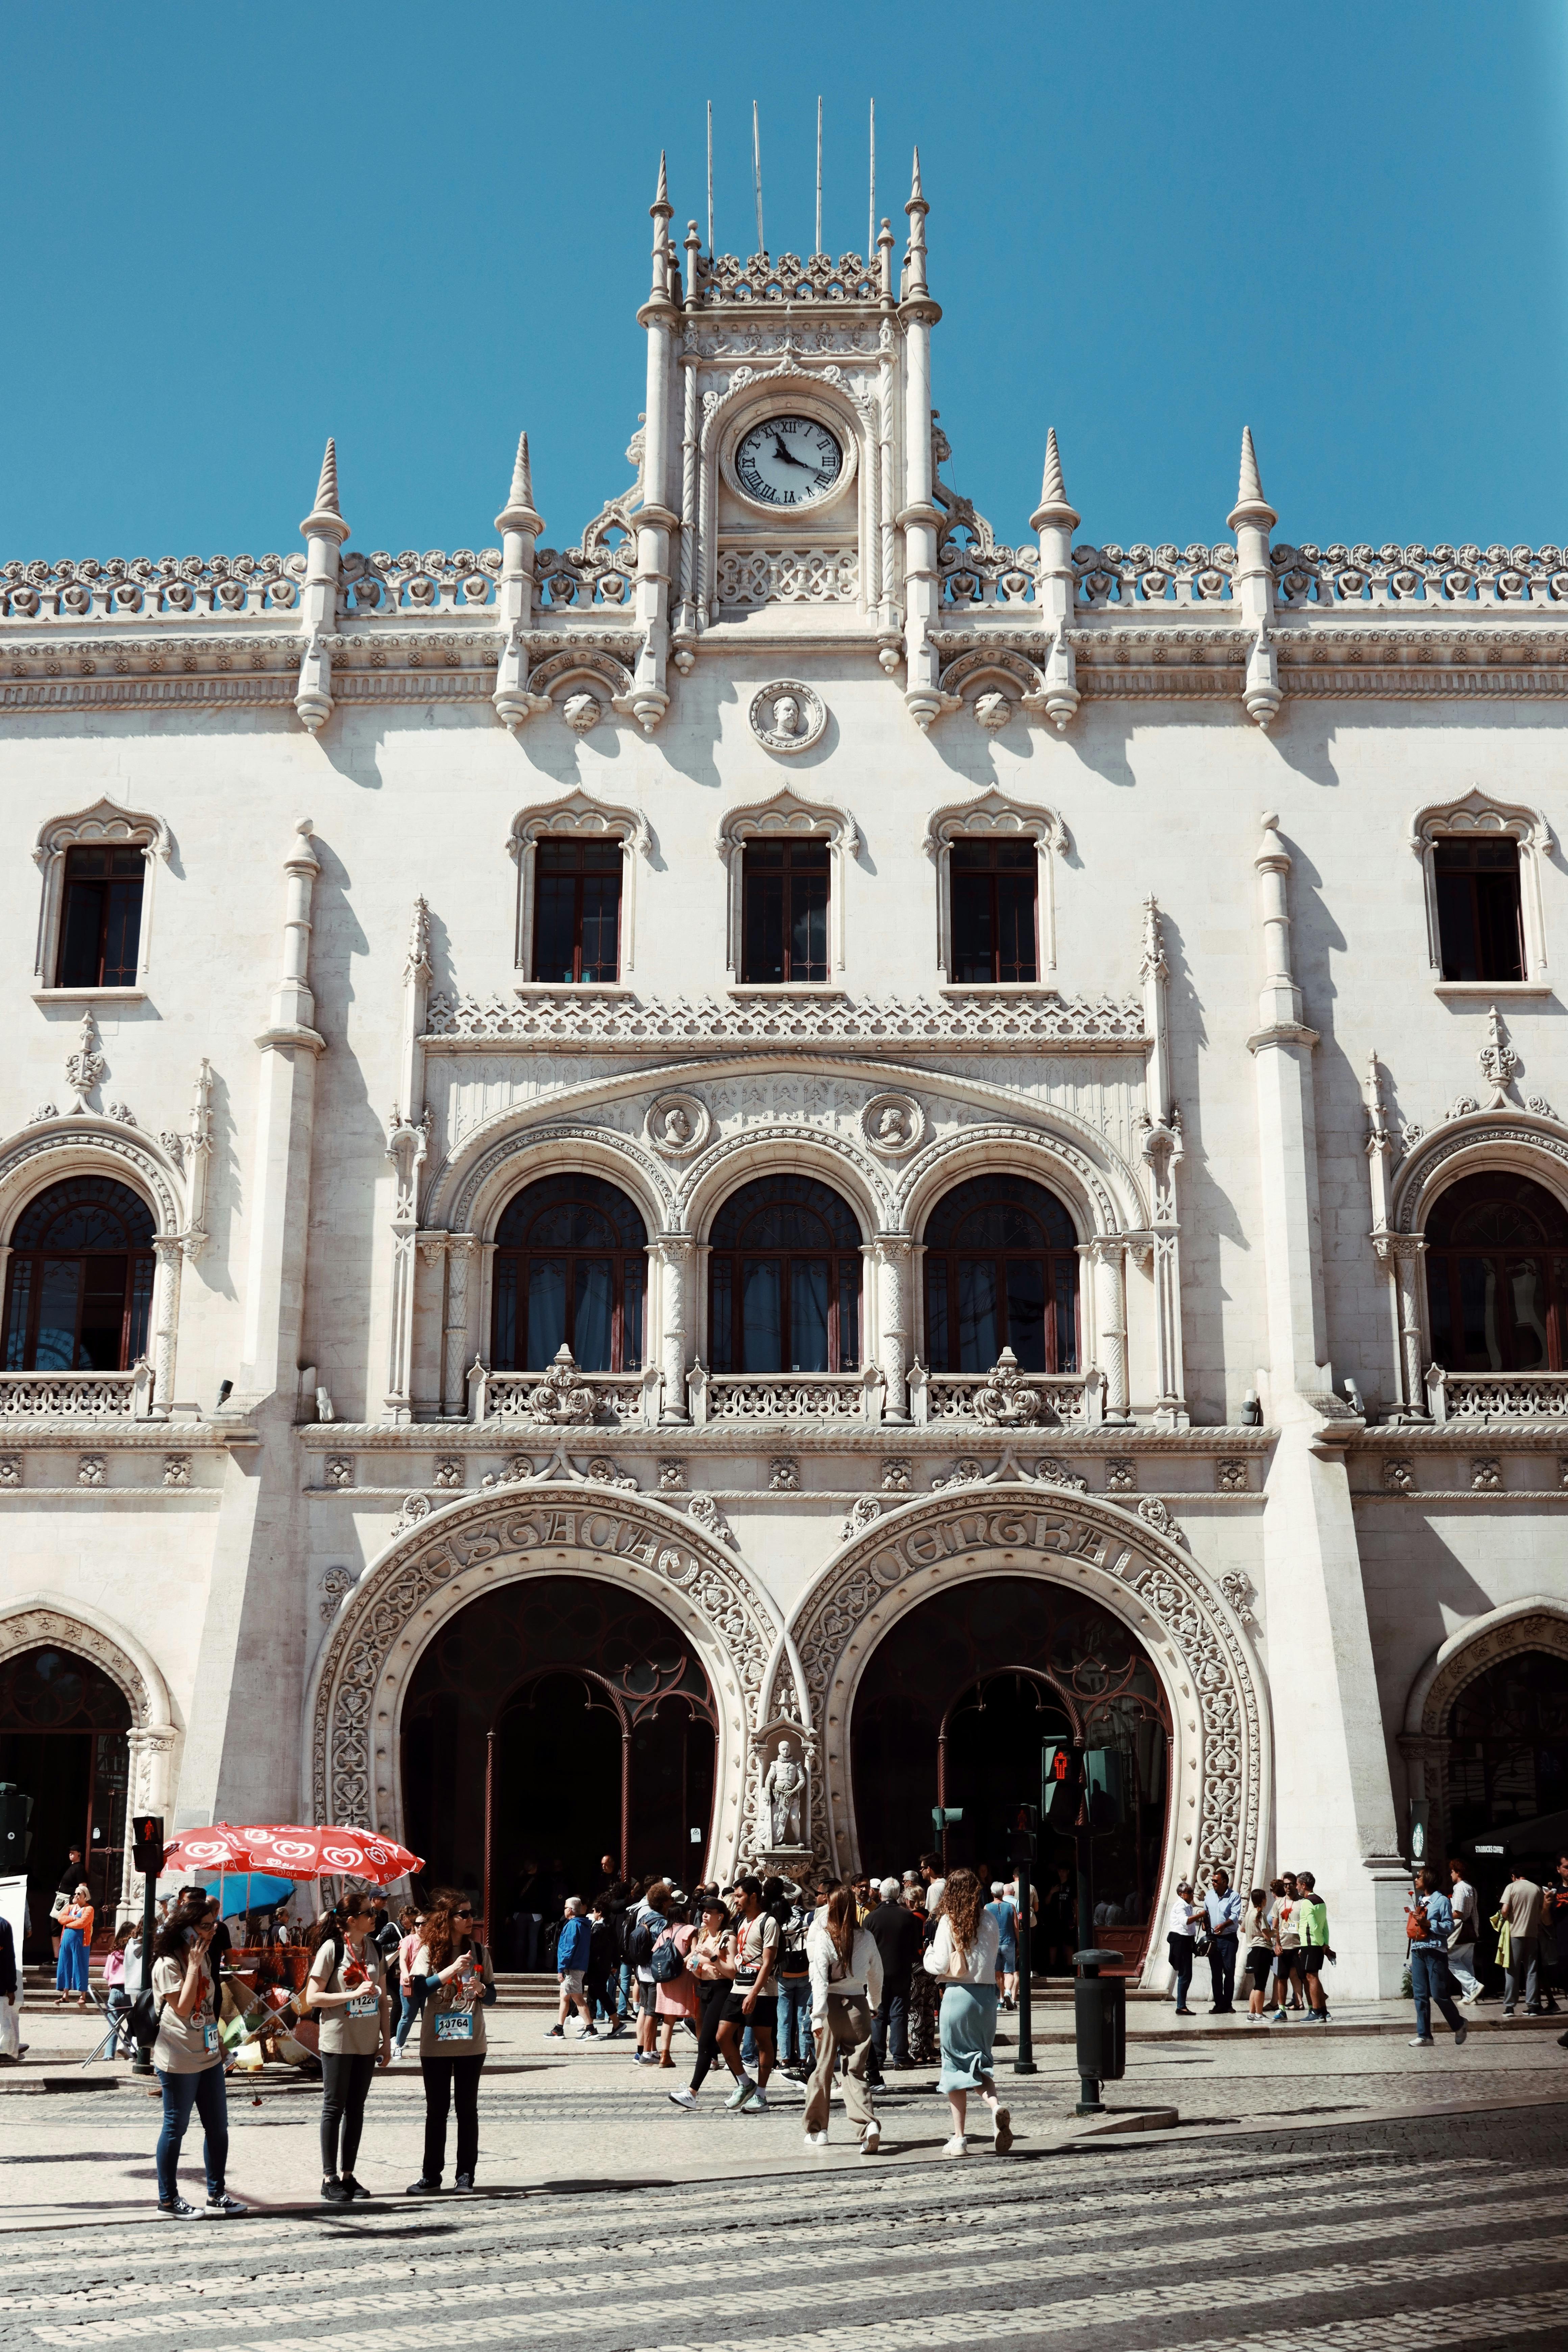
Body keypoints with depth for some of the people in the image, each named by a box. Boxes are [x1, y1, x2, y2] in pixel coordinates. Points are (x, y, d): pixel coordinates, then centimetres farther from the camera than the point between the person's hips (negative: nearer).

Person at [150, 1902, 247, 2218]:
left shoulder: (204, 1959, 11)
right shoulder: (168, 1965, -15)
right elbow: (183, 2008, -24)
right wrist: (194, 1965, -22)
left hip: (209, 2056, 8)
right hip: (179, 2061, -8)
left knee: (218, 2127, 10)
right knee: (175, 2129, 2)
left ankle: (216, 2195, 20)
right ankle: (168, 2200, 13)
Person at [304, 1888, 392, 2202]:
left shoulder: (375, 1949, 6)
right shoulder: (332, 1948, -11)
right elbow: (312, 1998, -14)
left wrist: (386, 2041, 8)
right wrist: (354, 1994, -21)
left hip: (367, 2043, 5)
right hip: (338, 2042, -5)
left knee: (356, 2108, 10)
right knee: (334, 2108, 1)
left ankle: (347, 2175, 18)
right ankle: (329, 2179, 8)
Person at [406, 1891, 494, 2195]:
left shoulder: (479, 1952, 7)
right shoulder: (429, 1952, -1)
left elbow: (492, 1996, 10)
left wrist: (482, 1990, -12)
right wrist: (451, 1971, -24)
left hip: (471, 2044, 2)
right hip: (435, 2045, -2)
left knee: (467, 2109, 3)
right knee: (436, 2110, 5)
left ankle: (465, 2175, 9)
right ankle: (431, 2175, 13)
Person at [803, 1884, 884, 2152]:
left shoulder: (824, 1937, -6)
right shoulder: (866, 1937, 2)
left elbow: (820, 1978, -14)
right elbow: (876, 1975, 12)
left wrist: (818, 2015, -17)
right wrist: (874, 2004, 30)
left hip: (833, 2005, -2)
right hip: (859, 2006, 2)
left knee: (823, 2069, 12)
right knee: (855, 2071, 5)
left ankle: (817, 2130, 21)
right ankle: (868, 2124, -16)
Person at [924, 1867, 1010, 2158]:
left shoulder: (949, 1922, -7)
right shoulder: (989, 1919, 4)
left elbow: (939, 1965, -9)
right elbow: (992, 1957, 13)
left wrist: (929, 1958, 12)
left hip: (958, 1994, -3)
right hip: (987, 1994, 3)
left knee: (956, 2064, 6)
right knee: (980, 2061, 13)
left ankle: (959, 2138, 7)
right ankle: (996, 2106, -17)